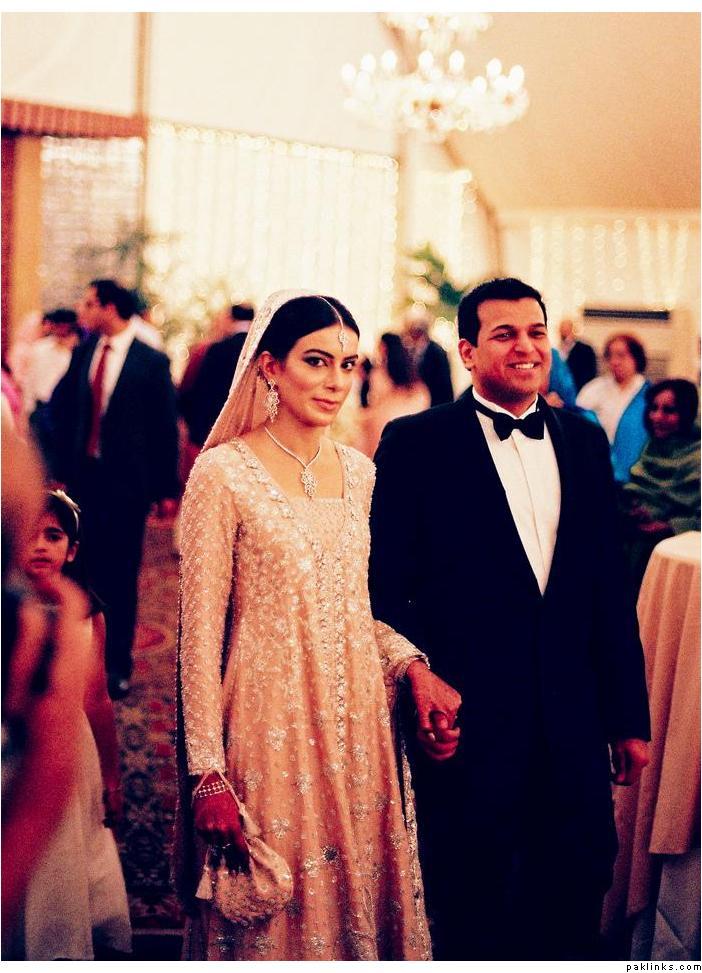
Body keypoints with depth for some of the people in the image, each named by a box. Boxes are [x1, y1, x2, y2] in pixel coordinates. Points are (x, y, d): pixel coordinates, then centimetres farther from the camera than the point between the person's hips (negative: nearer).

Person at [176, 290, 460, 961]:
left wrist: (413, 667, -2)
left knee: (358, 894, 15)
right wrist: (208, 774, -12)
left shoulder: (359, 473, 7)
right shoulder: (223, 474, -10)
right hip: (269, 724, -5)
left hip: (357, 725, 5)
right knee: (273, 913, 7)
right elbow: (200, 634, -10)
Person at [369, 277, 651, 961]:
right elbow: (387, 585, -6)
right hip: (463, 718, -4)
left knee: (576, 890, 12)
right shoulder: (415, 443, -5)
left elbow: (609, 587, 9)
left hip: (570, 720, 4)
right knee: (468, 916, 11)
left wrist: (628, 716, 9)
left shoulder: (584, 441, 9)